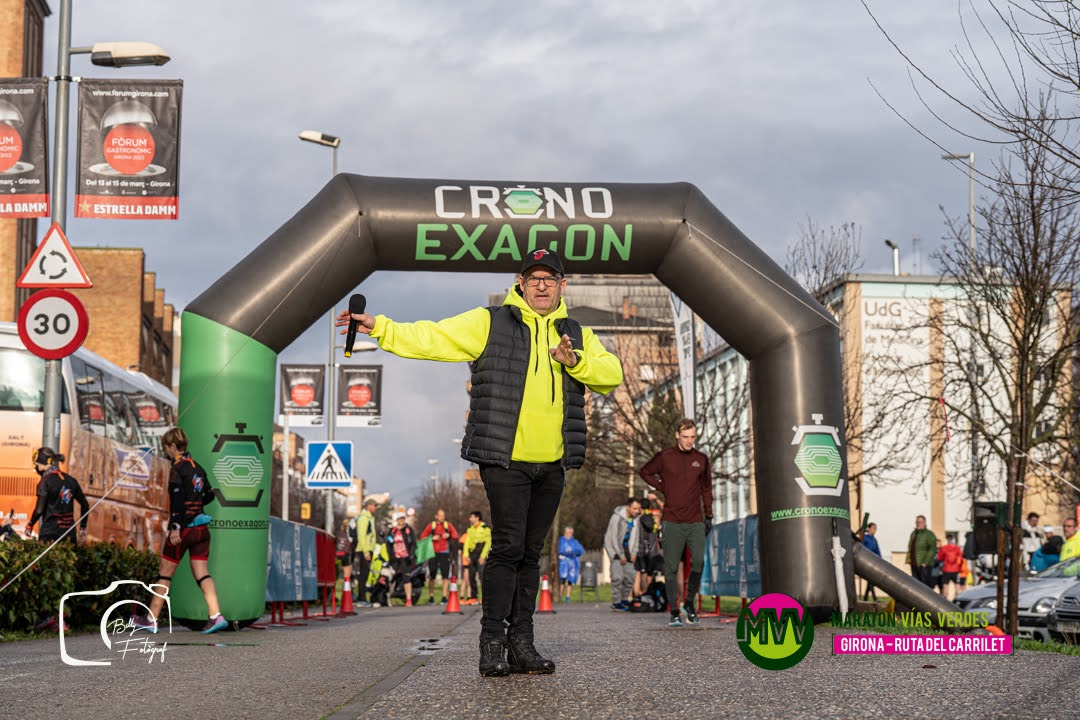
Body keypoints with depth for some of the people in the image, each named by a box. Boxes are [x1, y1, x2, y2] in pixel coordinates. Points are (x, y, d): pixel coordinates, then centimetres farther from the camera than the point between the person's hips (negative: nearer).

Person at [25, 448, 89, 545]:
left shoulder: (45, 481, -8)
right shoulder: (71, 481, 10)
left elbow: (39, 510, -12)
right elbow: (85, 505, 16)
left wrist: (29, 525, 3)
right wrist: (83, 527, 26)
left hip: (50, 532, -5)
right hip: (69, 533, 5)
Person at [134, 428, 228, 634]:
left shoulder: (178, 468, -10)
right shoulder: (197, 467, 13)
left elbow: (177, 499, -19)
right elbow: (209, 495, 20)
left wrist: (175, 527, -21)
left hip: (184, 528, -7)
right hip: (201, 527, 7)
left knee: (165, 574, 4)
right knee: (202, 574, 4)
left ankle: (152, 620, 10)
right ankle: (216, 616, -11)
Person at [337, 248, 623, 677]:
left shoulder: (578, 335, 16)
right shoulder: (489, 323, 3)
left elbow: (611, 373, 5)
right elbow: (433, 338, -3)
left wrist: (575, 361, -13)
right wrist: (380, 328, -13)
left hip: (552, 464, 5)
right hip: (505, 460, -4)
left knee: (531, 553, 9)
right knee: (508, 548, -11)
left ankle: (521, 643, 13)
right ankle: (492, 644, -5)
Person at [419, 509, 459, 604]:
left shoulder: (448, 525, 8)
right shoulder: (431, 526, 6)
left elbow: (456, 536, 7)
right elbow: (422, 537, 4)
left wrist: (449, 535, -12)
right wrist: (432, 538, -11)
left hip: (444, 553, 0)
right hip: (433, 553, 0)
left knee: (445, 575, -5)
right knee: (431, 576, 1)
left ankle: (444, 597, -1)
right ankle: (431, 597, 11)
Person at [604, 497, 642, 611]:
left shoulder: (635, 517, -3)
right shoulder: (617, 517, -23)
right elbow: (614, 538, -21)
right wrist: (621, 555, -19)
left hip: (625, 546, 7)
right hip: (613, 546, -7)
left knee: (630, 575, 4)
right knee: (618, 576, -16)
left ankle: (625, 600, 19)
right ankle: (616, 603, -11)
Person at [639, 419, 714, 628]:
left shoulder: (701, 459, 9)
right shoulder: (664, 457, 2)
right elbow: (645, 472, 17)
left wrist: (708, 516, 14)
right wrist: (662, 487, 5)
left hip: (695, 522, 1)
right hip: (672, 522, -1)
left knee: (699, 562, -11)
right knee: (671, 568, 0)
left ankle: (690, 602, 9)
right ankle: (674, 611, 6)